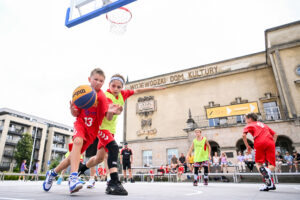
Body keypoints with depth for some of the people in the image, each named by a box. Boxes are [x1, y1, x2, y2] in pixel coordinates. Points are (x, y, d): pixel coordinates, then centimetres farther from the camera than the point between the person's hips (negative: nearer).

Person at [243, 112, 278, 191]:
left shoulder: (249, 125, 18)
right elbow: (275, 134, 29)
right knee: (271, 164, 3)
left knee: (258, 163, 7)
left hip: (259, 143, -4)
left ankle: (263, 170, -26)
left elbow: (244, 135, 0)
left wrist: (247, 146, 7)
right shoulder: (263, 124, 33)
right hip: (270, 142, 4)